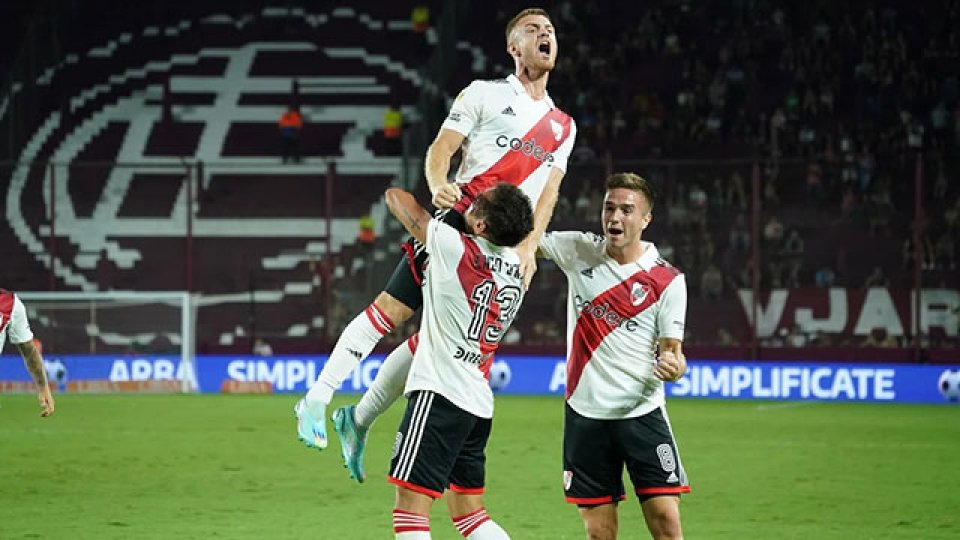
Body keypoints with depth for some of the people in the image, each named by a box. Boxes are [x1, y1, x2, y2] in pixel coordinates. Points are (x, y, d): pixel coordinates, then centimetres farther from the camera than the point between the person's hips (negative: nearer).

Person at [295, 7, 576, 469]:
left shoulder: (563, 127, 19)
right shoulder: (484, 94, 6)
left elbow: (548, 190, 14)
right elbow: (441, 148, -2)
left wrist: (530, 246, -2)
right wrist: (438, 185, -24)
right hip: (459, 222, -4)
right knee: (393, 309, -13)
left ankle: (359, 420, 12)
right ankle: (317, 401, -7)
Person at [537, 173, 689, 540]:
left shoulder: (668, 281, -4)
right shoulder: (579, 251, 3)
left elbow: (670, 350, 0)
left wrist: (674, 365, -25)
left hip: (641, 413, -2)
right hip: (585, 413, 2)